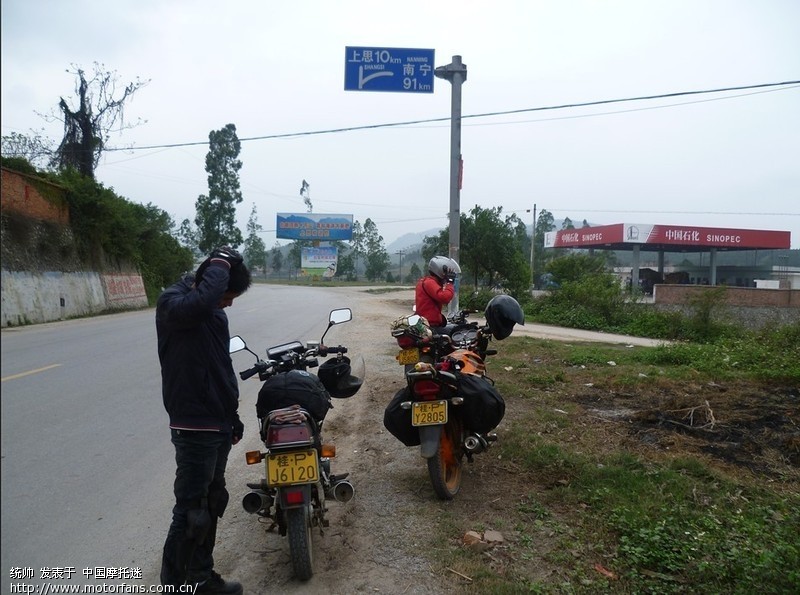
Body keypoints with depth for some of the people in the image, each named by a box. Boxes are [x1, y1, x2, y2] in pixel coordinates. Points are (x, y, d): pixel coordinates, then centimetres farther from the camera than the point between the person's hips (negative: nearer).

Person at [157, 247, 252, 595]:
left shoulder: (214, 312, 12)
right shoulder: (172, 302, -14)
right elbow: (200, 302, -41)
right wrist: (219, 265, -24)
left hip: (219, 426, 9)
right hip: (194, 429, -9)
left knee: (212, 504, 18)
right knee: (192, 513, -4)